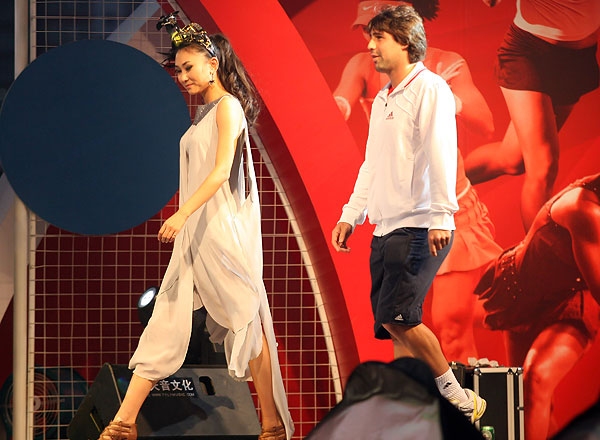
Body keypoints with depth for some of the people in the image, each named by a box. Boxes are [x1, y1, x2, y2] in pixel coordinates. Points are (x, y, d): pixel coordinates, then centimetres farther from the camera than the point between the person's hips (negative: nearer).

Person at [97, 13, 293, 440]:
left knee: (246, 320, -4)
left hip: (225, 230, -9)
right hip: (196, 232, 9)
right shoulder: (204, 112, 19)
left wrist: (182, 213, -26)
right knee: (167, 319, 3)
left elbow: (222, 169, -18)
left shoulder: (228, 106, -7)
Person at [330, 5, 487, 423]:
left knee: (397, 317, -17)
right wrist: (350, 215, 22)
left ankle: (458, 398, -5)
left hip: (419, 227, -8)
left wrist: (441, 216, -23)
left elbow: (441, 153, -15)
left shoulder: (430, 89, -7)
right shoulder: (383, 99, 19)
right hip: (385, 229, 8)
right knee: (395, 326, 3)